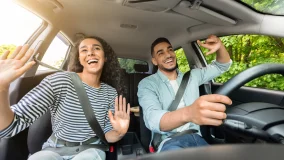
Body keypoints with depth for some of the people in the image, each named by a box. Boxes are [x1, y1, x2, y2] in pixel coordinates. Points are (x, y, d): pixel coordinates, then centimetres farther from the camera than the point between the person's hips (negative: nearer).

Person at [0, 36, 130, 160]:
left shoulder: (111, 92, -5)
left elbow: (107, 135, 1)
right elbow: (12, 125, -19)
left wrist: (119, 133, -21)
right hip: (55, 149, -1)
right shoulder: (59, 81, -15)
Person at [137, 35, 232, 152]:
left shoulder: (191, 76, 10)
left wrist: (220, 46, -9)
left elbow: (222, 65, 16)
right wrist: (188, 113, -46)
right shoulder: (147, 84, -8)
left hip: (195, 137, 5)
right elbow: (152, 119, -24)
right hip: (168, 141, -4)